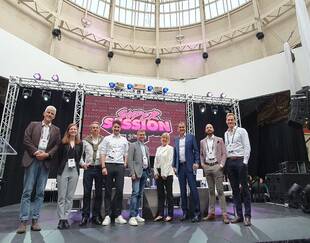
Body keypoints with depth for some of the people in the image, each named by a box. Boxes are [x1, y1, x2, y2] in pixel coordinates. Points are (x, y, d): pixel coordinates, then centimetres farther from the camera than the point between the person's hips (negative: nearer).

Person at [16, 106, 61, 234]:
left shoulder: (56, 130, 15)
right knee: (27, 191, -2)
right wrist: (35, 152, -11)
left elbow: (57, 146, 6)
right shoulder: (33, 124, 13)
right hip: (32, 160, -1)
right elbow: (26, 140, 2)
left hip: (46, 162, 1)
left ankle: (35, 220, 9)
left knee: (40, 192, 3)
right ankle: (23, 221, 4)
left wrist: (47, 154, -10)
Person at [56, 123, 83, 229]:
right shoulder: (63, 143, 2)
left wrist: (76, 165, 3)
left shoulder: (80, 143, 10)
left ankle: (66, 218, 15)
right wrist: (60, 168, 2)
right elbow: (59, 156, 3)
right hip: (63, 170, -2)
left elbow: (79, 157, 12)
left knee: (70, 196, 6)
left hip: (74, 171, 2)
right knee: (61, 196, 1)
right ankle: (61, 219, 9)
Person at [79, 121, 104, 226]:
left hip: (99, 168, 0)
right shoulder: (85, 141, 7)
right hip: (88, 168, 0)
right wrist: (82, 163, -2)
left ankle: (96, 216, 17)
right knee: (87, 193, 4)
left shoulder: (104, 140, 3)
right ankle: (85, 216, 15)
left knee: (98, 193, 5)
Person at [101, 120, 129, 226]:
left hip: (120, 166, 2)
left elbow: (125, 154, 14)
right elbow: (103, 154, 1)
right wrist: (103, 167, -8)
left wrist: (125, 165, 2)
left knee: (120, 191, 1)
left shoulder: (124, 140, 14)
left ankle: (118, 215, 12)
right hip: (109, 165, -2)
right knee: (108, 191, 4)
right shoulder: (107, 139, 7)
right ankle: (107, 215, 11)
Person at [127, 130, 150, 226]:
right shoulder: (133, 145, -1)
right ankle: (132, 217, -9)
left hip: (145, 172, 7)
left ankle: (136, 214, 18)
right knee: (135, 193, -12)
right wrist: (132, 173, -16)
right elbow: (130, 160, -8)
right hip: (137, 172, -6)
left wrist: (148, 171, 12)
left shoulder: (146, 147, 19)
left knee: (140, 194, 10)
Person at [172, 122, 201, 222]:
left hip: (189, 166, -4)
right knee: (182, 191, 8)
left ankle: (197, 213, 3)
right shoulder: (176, 140, 14)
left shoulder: (191, 137, 4)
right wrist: (174, 166, 9)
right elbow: (175, 153, 15)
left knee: (193, 189, -4)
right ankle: (185, 212, 18)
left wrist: (196, 163, -9)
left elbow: (196, 150, 1)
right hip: (180, 167, 4)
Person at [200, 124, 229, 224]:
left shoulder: (219, 140, 5)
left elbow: (224, 153, 0)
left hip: (216, 166, -3)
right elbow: (201, 154, 15)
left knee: (220, 190, -5)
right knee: (211, 190, 9)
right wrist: (202, 163, 1)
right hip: (207, 167, 3)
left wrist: (221, 164, -9)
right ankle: (211, 213, 16)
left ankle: (224, 214, 1)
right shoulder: (202, 141, 12)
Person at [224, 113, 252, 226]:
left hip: (240, 160, -5)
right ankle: (239, 215, 15)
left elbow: (247, 147, -4)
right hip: (229, 162, 5)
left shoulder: (241, 131, 2)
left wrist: (245, 162, -12)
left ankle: (247, 216, 6)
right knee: (235, 189, 7)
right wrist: (225, 162, 6)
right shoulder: (226, 133, 16)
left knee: (244, 188, -2)